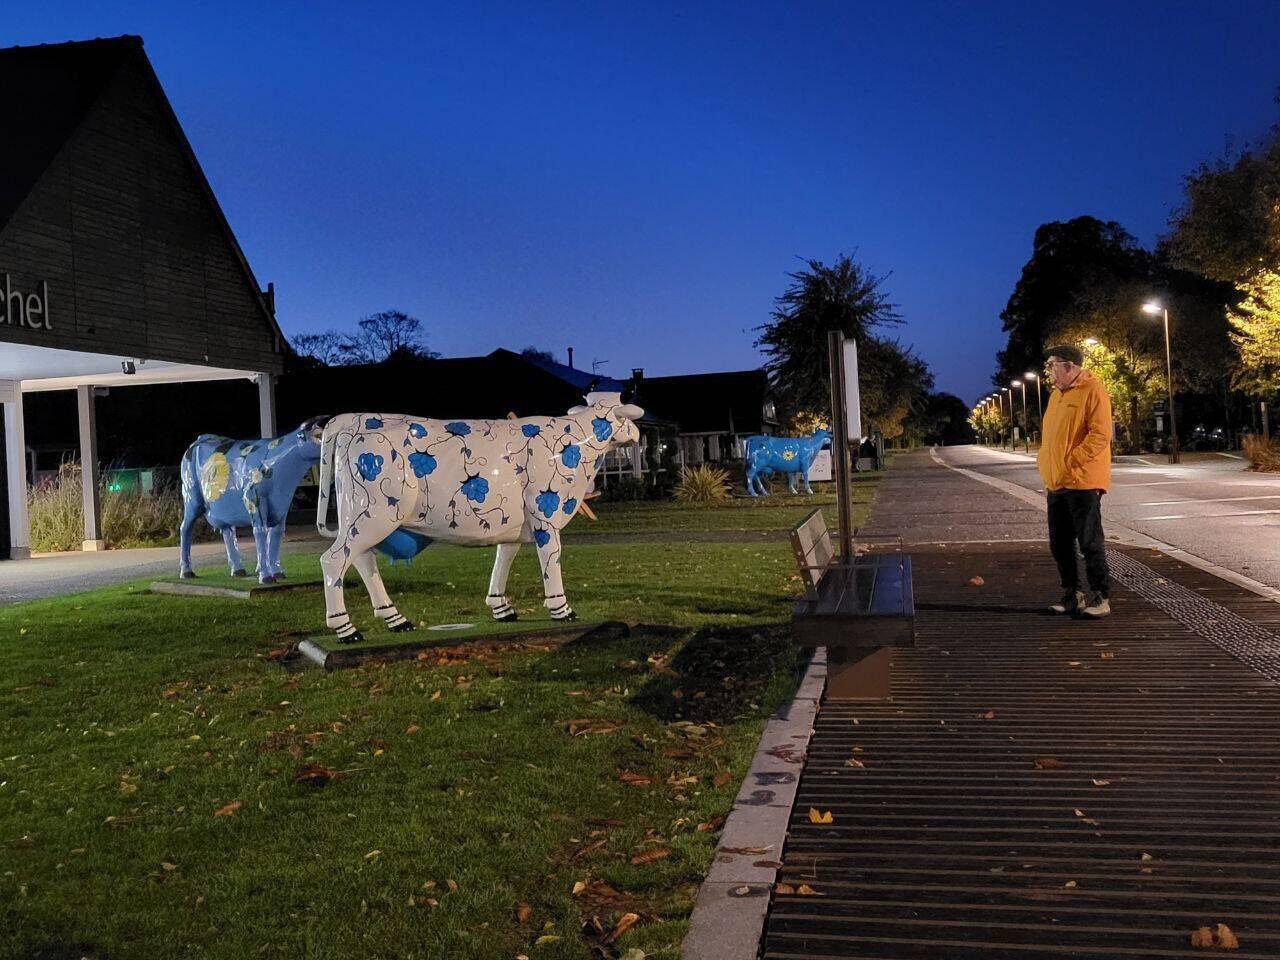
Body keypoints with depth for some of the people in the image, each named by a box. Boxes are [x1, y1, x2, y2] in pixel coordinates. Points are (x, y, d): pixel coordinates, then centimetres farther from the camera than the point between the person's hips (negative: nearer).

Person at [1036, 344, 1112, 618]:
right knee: (1059, 544, 11)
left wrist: (1070, 462, -19)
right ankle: (1071, 593, 21)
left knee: (1090, 542, -3)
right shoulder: (1056, 395, 18)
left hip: (1082, 482, -8)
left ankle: (1100, 597, 5)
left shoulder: (1092, 390, -8)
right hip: (1056, 484, 8)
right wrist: (1047, 471, 13)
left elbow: (1100, 435, -16)